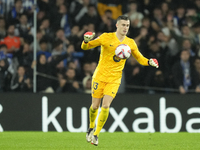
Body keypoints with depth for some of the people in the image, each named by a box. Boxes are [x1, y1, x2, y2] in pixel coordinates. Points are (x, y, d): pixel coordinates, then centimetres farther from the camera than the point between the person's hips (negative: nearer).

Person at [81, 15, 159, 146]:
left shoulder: (130, 43, 3)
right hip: (100, 76, -1)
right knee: (95, 106, 2)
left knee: (106, 106, -14)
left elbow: (140, 58, 15)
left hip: (114, 80, 1)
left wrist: (149, 62, -6)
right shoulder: (106, 37, -6)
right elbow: (85, 47, -3)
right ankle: (91, 127, 32)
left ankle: (96, 134, -2)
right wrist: (86, 41, -26)